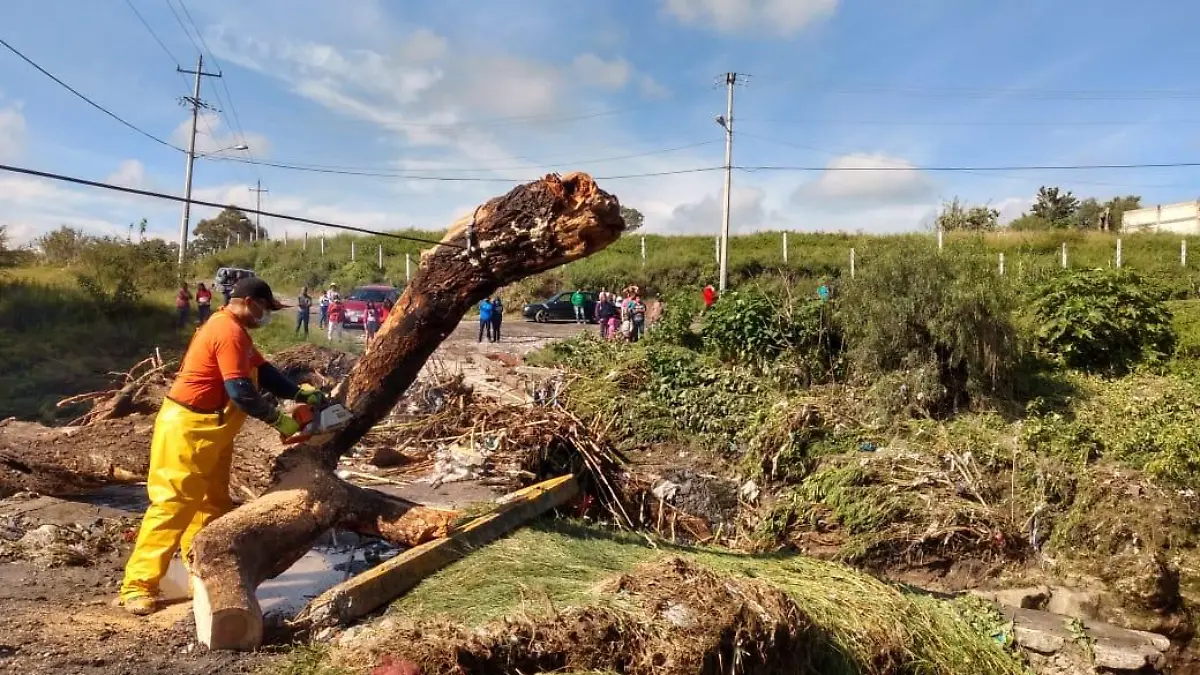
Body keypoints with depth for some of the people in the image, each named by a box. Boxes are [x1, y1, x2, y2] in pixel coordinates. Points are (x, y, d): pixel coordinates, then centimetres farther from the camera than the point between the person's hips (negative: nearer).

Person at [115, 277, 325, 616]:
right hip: (187, 428, -11)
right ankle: (138, 586, -2)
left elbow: (262, 371, 13)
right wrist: (279, 420, -17)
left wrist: (300, 393, 3)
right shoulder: (229, 332, -20)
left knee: (213, 503, 13)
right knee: (173, 504, -8)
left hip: (210, 431, 11)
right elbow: (241, 392, -26)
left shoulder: (233, 330, 14)